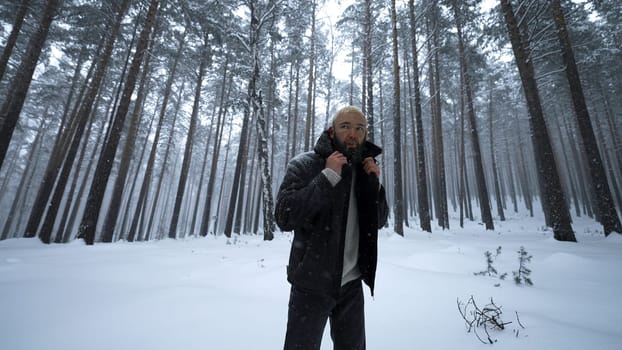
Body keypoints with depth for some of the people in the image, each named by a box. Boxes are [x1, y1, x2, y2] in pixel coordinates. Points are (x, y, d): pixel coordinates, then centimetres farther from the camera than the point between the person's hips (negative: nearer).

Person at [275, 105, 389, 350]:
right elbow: (284, 218, -21)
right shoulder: (304, 164, -11)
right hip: (312, 283, -5)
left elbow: (379, 221, 7)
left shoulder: (364, 169, 5)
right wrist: (328, 176, -24)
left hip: (352, 283, 5)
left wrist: (374, 183, -9)